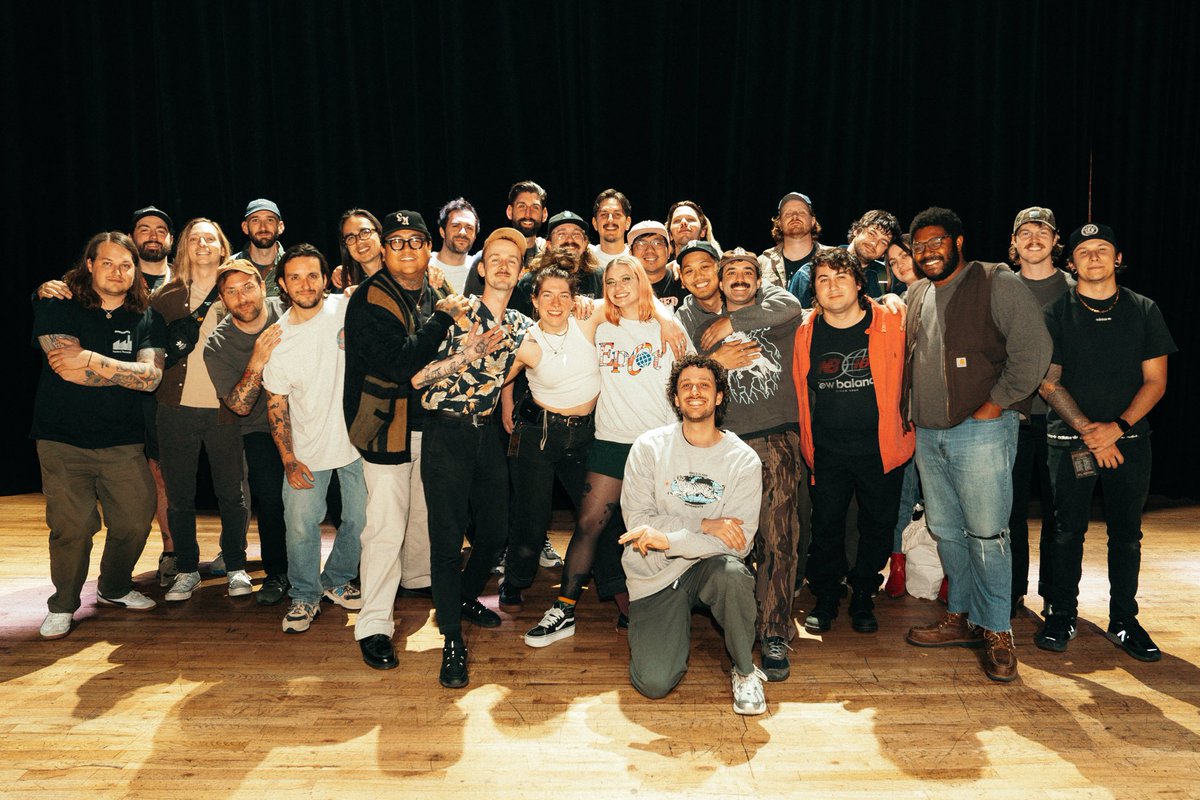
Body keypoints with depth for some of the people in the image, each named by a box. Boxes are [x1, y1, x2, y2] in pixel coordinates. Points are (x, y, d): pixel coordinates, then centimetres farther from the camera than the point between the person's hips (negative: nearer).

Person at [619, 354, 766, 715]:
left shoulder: (743, 460, -6)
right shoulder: (649, 447, -5)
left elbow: (740, 541, -14)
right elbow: (637, 519, -11)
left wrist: (668, 539, -24)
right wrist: (704, 525, -20)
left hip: (708, 565, 0)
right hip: (655, 576, 0)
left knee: (733, 573, -37)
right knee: (654, 683, -15)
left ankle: (745, 670, -7)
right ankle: (678, 628, 21)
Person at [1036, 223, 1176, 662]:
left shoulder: (1144, 311, 5)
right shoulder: (1056, 313, 1)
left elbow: (1155, 381, 2)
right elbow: (1049, 382, -3)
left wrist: (1117, 427, -12)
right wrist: (1088, 431, -13)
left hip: (1129, 439, 2)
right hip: (1071, 439, -1)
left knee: (1127, 533, 8)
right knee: (1067, 530, 3)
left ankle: (1124, 621, 20)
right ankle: (1062, 616, 15)